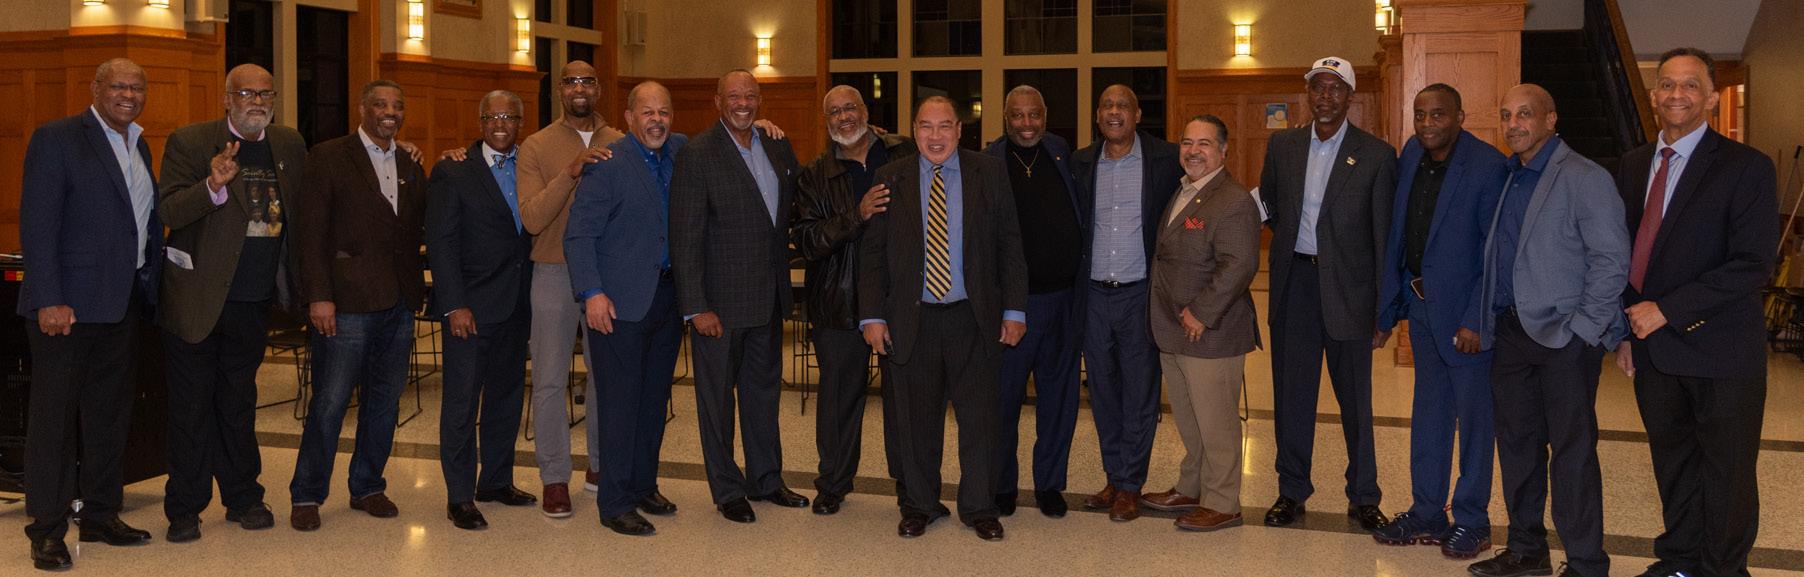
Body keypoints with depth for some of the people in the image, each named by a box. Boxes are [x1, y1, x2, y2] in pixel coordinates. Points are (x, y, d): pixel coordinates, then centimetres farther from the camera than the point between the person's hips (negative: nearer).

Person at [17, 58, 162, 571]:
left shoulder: (139, 146, 15)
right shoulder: (57, 139, -8)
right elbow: (37, 224, -13)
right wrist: (49, 299, -20)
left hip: (124, 302, 7)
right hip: (68, 302, -7)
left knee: (111, 412, 13)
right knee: (53, 413, -1)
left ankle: (101, 515, 24)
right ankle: (47, 531, 6)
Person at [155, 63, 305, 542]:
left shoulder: (290, 146, 7)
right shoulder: (191, 142, -7)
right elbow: (168, 212, -17)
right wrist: (213, 186, -34)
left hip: (253, 303, 4)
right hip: (197, 299, -4)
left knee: (238, 403, 16)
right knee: (191, 406, 4)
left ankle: (243, 498, 25)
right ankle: (184, 509, 14)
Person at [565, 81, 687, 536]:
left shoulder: (681, 153, 8)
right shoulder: (607, 164, -9)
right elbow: (579, 235, -12)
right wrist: (593, 293, -21)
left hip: (667, 295, 6)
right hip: (620, 302, -6)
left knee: (654, 398, 14)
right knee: (620, 401, -2)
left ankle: (643, 486, 27)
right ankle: (614, 504, 5)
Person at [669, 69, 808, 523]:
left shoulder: (778, 148, 6)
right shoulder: (698, 154, -12)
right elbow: (685, 236, -14)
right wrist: (697, 307, -18)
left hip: (769, 297, 6)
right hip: (721, 299, -6)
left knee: (764, 389, 17)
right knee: (717, 395, 7)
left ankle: (765, 479, 31)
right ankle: (727, 490, 20)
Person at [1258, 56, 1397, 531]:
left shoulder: (1376, 155, -4)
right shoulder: (1282, 145, 6)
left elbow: (1383, 236, -4)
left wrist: (1384, 308, -6)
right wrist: (1292, 241, 8)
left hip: (1347, 288, -3)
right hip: (1294, 283, 3)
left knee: (1356, 398, 6)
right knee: (1291, 394, 9)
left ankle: (1363, 497, 19)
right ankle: (1291, 491, 21)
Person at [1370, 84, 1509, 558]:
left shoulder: (1487, 167, -17)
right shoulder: (1411, 156, 4)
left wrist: (1475, 320, -19)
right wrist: (1387, 307, 7)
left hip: (1465, 314, -7)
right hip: (1422, 305, 7)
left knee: (1474, 416, 5)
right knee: (1428, 413, 16)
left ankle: (1471, 521, 17)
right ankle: (1427, 514, 27)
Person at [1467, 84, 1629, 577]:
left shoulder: (1583, 178, -9)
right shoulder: (1507, 179, 13)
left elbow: (1613, 260, -12)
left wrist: (1583, 329, -15)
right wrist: (1481, 321, 11)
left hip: (1565, 335, -7)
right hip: (1510, 330, 7)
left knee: (1572, 453, -3)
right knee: (1517, 444, 13)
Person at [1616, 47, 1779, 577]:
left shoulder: (1745, 167, -10)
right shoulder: (1635, 165, 9)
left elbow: (1753, 266, -17)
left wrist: (1666, 310, -19)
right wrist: (1626, 329, 8)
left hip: (1720, 351, -5)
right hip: (1652, 346, 5)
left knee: (1727, 470, 7)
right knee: (1673, 461, 16)